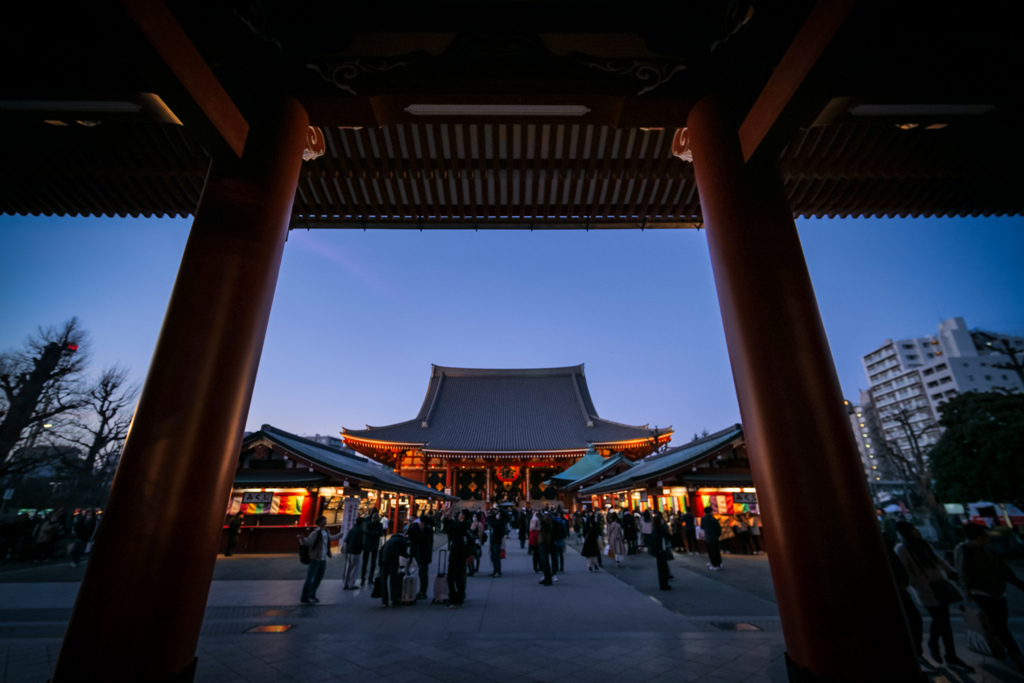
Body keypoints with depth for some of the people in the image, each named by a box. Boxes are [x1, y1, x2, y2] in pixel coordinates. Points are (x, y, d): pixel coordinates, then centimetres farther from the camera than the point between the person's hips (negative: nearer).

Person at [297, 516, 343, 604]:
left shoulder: (326, 532, 6)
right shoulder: (316, 533, -17)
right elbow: (307, 541, -29)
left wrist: (340, 534, 40)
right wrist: (302, 538, -50)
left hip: (323, 560, 7)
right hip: (315, 559, -7)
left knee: (318, 579, 17)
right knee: (309, 580, -3)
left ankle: (311, 595, 33)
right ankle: (304, 598, 11)